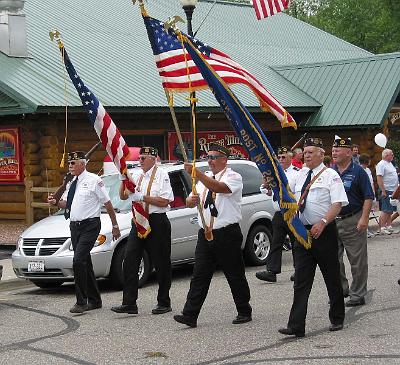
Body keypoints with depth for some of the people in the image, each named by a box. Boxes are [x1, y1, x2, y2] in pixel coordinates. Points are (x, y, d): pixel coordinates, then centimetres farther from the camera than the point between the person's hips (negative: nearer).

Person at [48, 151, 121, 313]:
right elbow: (67, 203, 22)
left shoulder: (94, 180, -8)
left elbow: (107, 203, -6)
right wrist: (56, 202, 0)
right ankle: (94, 300, 23)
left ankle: (81, 302, -13)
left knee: (79, 261, -18)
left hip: (90, 226, -8)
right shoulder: (71, 183, 13)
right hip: (75, 226, 8)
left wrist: (115, 225, -4)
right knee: (85, 263, 13)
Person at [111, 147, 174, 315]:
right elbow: (123, 196, 16)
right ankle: (129, 303, -1)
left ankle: (164, 302, 14)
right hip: (138, 222, 7)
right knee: (130, 261, -2)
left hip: (157, 222, -7)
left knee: (161, 263, 3)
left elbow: (164, 201, -14)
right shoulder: (138, 177, 16)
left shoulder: (161, 175, -5)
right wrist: (124, 179, 0)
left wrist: (142, 197, -16)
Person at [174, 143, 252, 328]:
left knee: (235, 276, 5)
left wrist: (196, 173, -34)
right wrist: (191, 199, -13)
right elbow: (190, 201, 12)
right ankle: (190, 315, -2)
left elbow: (219, 188, -28)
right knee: (199, 276, 0)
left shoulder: (233, 177, -7)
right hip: (206, 234, 6)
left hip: (227, 234, -6)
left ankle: (244, 312, 19)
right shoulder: (205, 178, 15)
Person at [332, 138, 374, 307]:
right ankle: (341, 289, 24)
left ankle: (357, 294, 7)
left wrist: (364, 218, -17)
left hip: (353, 221, -6)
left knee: (357, 260, 0)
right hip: (332, 221, 6)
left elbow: (368, 197, -8)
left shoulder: (358, 171, -5)